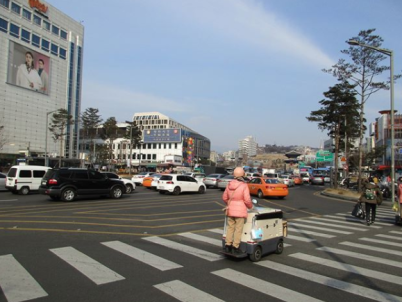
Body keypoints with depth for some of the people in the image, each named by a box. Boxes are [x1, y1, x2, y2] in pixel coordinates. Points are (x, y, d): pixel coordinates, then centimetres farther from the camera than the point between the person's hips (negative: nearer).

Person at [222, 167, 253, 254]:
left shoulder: (229, 184, 2)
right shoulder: (244, 185, -15)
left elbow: (224, 197, 9)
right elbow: (247, 200, -15)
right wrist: (250, 206, 4)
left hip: (230, 210, 5)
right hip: (240, 211, -5)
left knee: (230, 228, 14)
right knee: (238, 229, 3)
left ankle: (227, 245, 17)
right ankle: (235, 247, 7)